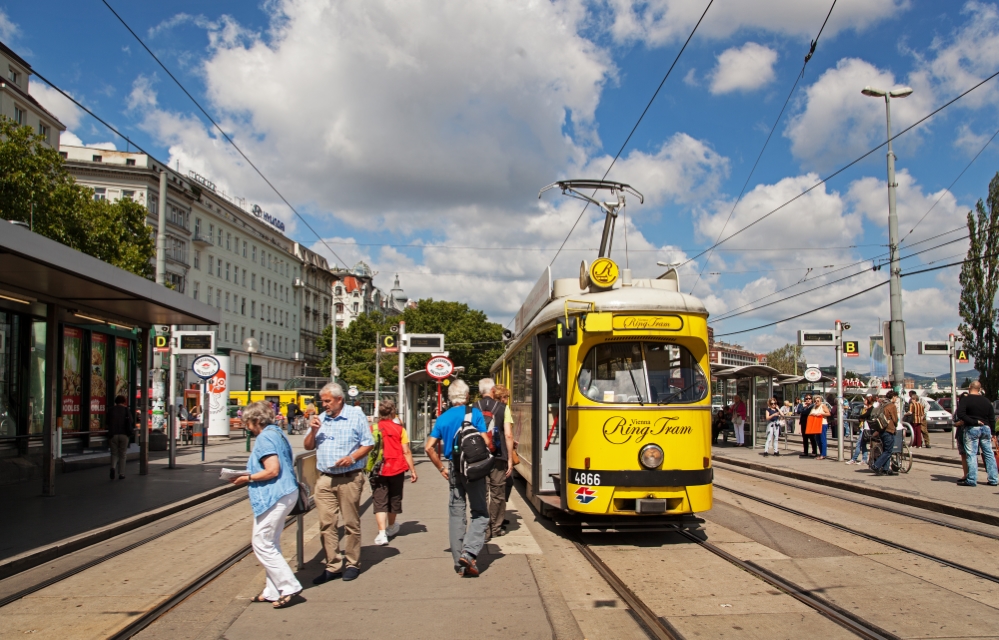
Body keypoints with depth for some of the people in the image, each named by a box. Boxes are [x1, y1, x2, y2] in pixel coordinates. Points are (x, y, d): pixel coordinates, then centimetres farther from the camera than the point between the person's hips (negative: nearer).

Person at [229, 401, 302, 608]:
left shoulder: (265, 438, -14)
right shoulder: (277, 433, 16)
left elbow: (272, 471, -21)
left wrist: (247, 478, -9)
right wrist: (249, 475, 18)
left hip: (273, 497, -10)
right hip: (285, 493, 10)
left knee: (262, 545, -4)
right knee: (271, 545, 15)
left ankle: (289, 586, -3)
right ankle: (273, 590, 20)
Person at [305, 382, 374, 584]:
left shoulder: (356, 415, 0)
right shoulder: (320, 419, 12)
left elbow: (368, 444, -1)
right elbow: (308, 446, 15)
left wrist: (352, 458, -16)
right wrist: (313, 431, -4)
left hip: (350, 478, -4)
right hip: (325, 479, 4)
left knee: (351, 523, 3)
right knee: (326, 524, 1)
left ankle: (353, 564, 14)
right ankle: (332, 566, 8)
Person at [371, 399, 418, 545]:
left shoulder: (373, 428, -1)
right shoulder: (399, 428, -4)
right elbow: (406, 452, -6)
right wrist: (413, 470, 0)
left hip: (378, 470, -1)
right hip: (396, 469, 1)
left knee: (379, 501, 0)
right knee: (394, 499, 18)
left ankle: (382, 533, -14)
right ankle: (391, 527, 36)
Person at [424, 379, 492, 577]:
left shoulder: (443, 418, 6)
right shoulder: (475, 414, -5)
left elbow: (429, 447, 2)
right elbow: (486, 442, -13)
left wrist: (441, 468, 11)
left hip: (453, 470, 4)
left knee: (456, 514, 11)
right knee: (480, 513, 4)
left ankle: (459, 562, 13)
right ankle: (469, 552, -15)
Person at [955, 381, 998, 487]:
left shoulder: (965, 400, -6)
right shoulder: (986, 401, 11)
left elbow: (960, 415, -19)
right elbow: (992, 418, 12)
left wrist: (974, 421, -14)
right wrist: (991, 433, 17)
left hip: (972, 429, -5)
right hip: (986, 428, 5)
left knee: (971, 454, -4)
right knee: (989, 454, 10)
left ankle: (972, 480, -7)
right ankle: (993, 479, 13)